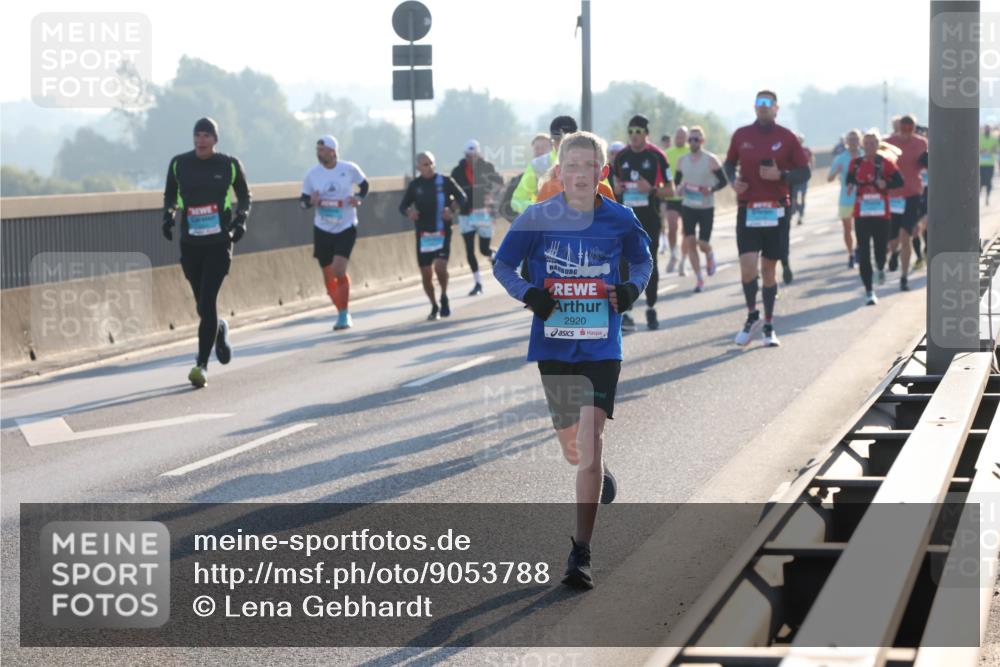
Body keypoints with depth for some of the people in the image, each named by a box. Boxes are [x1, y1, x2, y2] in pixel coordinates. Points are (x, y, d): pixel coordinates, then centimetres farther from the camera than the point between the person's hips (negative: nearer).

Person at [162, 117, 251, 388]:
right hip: (190, 243, 3)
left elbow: (244, 195, 13)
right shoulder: (179, 164, 2)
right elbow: (170, 194, 17)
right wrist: (168, 215, -2)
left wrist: (241, 220, -3)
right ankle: (219, 329, 46)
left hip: (219, 243, -3)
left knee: (207, 302, -14)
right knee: (202, 305, 11)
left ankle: (201, 364, -11)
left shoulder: (229, 165, -1)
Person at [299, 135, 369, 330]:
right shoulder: (312, 174, -3)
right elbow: (302, 200, 5)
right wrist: (310, 201, -18)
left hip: (346, 228, -3)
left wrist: (358, 197, -9)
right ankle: (342, 314, 25)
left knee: (339, 271, -18)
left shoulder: (349, 169, -7)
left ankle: (344, 314, -3)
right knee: (328, 276, 6)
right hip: (322, 230, 3)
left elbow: (364, 184, 11)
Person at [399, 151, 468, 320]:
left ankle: (444, 297, 5)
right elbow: (403, 206, 9)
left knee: (440, 266, -21)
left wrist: (453, 209, -15)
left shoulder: (445, 181, -1)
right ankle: (434, 307, 24)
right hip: (423, 234, 3)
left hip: (442, 232, -3)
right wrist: (409, 212, -14)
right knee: (426, 275, 4)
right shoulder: (415, 185, 5)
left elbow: (462, 197, 3)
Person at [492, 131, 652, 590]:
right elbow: (502, 265, 5)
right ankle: (598, 481, 51)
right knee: (572, 449, 12)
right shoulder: (537, 218, -4)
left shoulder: (620, 220, -2)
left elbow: (642, 260, 15)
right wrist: (528, 294, -13)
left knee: (590, 440, -15)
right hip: (553, 345, 2)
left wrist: (632, 287, -6)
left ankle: (581, 555, -11)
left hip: (602, 348, -1)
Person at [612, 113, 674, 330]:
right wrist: (616, 189, -3)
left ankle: (651, 309, 14)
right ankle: (624, 310, -1)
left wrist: (651, 190, -19)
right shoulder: (621, 157, 7)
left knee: (650, 263, 2)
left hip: (650, 217, -3)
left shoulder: (656, 156, -4)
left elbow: (670, 190, -1)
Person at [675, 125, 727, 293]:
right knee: (690, 242, -4)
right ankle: (698, 279, 6)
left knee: (703, 244, -5)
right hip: (688, 206, 3)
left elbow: (724, 181, -4)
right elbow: (676, 181, 15)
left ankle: (710, 256, 33)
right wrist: (679, 188, -8)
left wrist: (711, 190, -22)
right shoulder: (682, 160, 5)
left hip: (706, 208, -3)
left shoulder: (711, 160, -7)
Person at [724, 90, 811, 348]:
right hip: (747, 209, 0)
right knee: (747, 266, -13)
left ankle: (768, 326, 18)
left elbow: (804, 172, 3)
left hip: (776, 211, 0)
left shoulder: (787, 137, 1)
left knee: (768, 268, 6)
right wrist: (733, 180, -2)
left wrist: (780, 175, -14)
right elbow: (729, 163, 19)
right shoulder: (741, 135, 6)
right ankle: (752, 315, 10)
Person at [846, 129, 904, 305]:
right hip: (862, 215, 1)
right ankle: (869, 291, 0)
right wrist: (851, 185, -2)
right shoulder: (855, 163, 5)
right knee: (864, 253, -5)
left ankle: (880, 268, 43)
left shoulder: (885, 163, -2)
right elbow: (849, 180, 19)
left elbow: (899, 181, -7)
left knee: (881, 249, 5)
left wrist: (885, 184, -24)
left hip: (882, 214, -1)